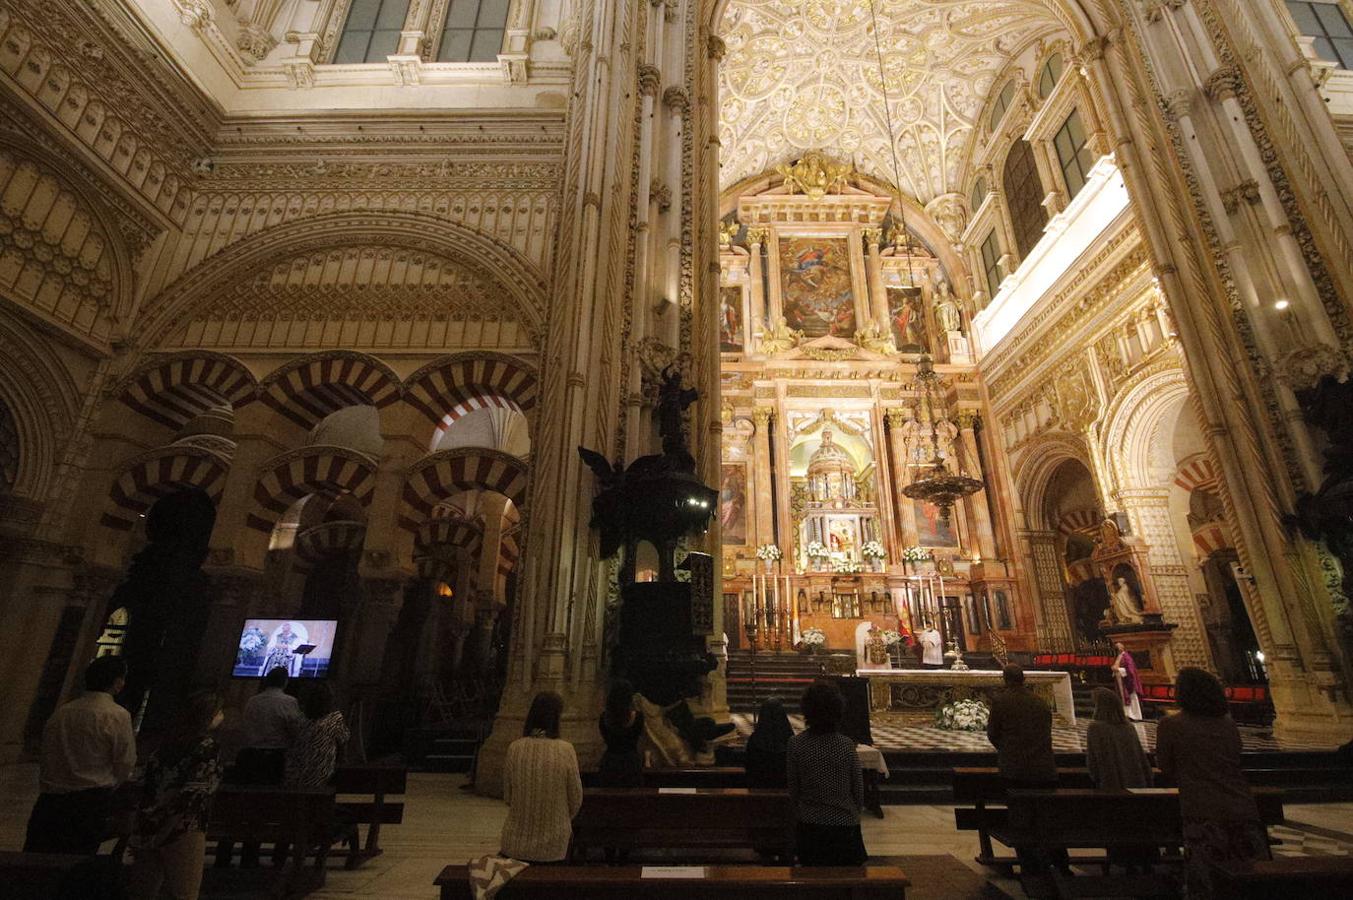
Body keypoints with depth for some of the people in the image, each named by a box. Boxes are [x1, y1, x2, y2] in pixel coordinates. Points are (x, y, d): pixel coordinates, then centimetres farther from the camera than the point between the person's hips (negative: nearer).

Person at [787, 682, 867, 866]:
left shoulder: (796, 744, -11)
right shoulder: (847, 745, -11)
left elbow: (793, 790, -2)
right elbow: (859, 790, -1)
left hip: (809, 825, 0)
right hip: (845, 824, 0)